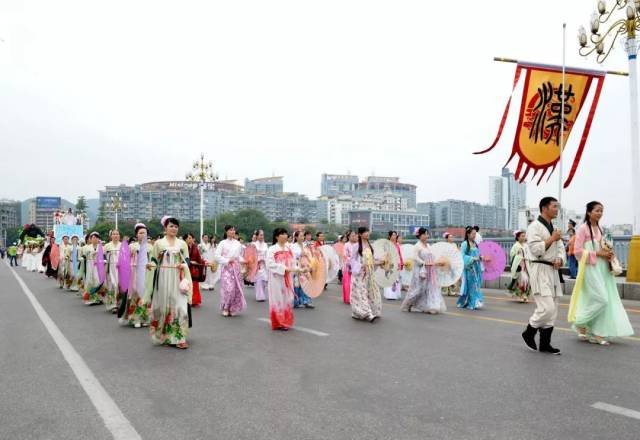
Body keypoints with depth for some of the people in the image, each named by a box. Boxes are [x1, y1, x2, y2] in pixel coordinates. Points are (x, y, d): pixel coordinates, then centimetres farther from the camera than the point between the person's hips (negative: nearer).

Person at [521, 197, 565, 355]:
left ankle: (545, 344, 17)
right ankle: (529, 333, 7)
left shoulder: (554, 228, 18)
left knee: (553, 309, 9)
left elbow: (560, 248, 18)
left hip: (552, 270, 9)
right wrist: (552, 239, -13)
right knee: (547, 308, -15)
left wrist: (559, 259, -2)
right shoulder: (534, 227, -10)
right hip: (539, 270, -9)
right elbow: (536, 249, -20)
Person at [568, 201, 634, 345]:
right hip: (591, 268, -8)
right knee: (601, 299, -13)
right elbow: (578, 251, -13)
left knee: (606, 300, 4)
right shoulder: (583, 228, -8)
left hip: (603, 268, 8)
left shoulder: (599, 229, 15)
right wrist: (598, 254, -17)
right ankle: (580, 323, 7)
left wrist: (608, 254, 2)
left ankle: (597, 333, 10)